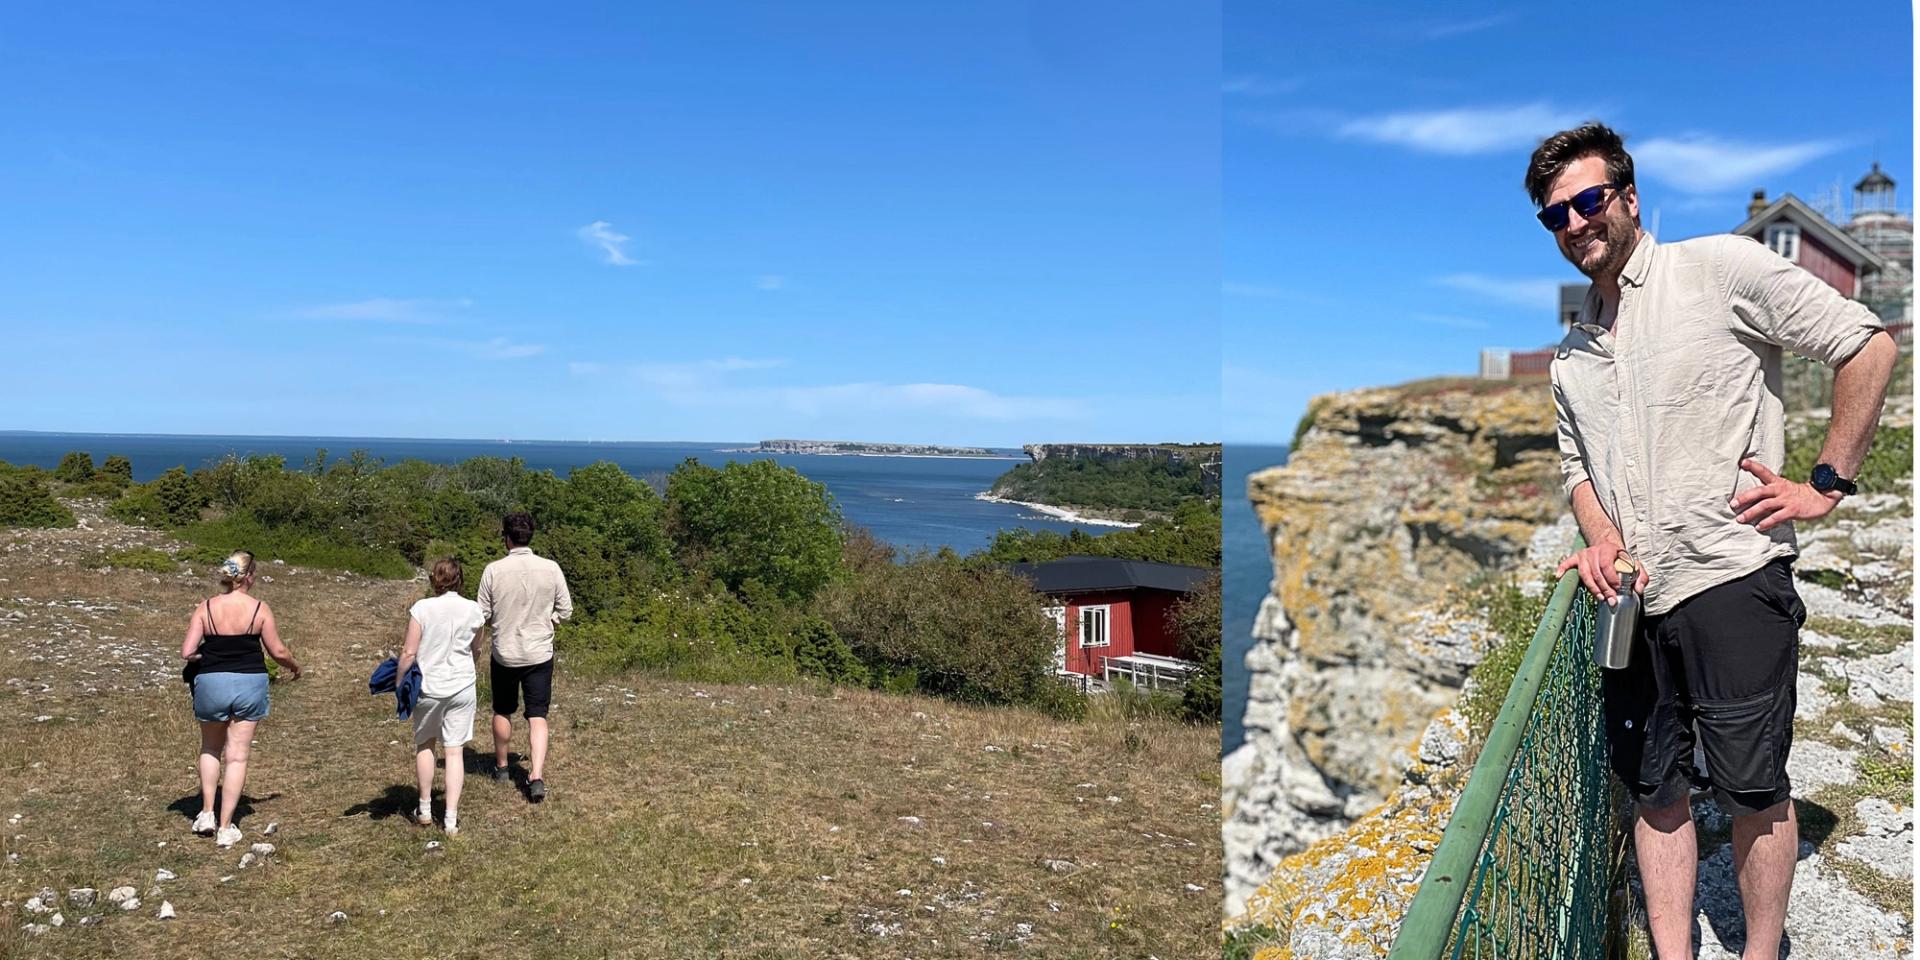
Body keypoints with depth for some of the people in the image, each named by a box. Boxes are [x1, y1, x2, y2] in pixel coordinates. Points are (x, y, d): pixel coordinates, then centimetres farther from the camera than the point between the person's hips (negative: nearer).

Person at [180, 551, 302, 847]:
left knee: (211, 748, 25)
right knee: (237, 756, 6)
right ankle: (225, 828, 9)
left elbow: (187, 653, -9)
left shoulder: (205, 609, -5)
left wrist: (207, 654, 13)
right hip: (250, 684, -1)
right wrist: (295, 667, 19)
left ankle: (207, 813, 22)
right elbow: (278, 651, -1)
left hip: (211, 683, 1)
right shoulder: (260, 609, -7)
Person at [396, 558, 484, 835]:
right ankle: (451, 819, 5)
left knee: (424, 745, 20)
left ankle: (425, 810, 29)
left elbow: (409, 653, -10)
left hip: (428, 687, -1)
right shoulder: (473, 610, -4)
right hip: (462, 687, 1)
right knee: (455, 751, 5)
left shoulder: (422, 609, -11)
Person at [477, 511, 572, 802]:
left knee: (502, 712, 20)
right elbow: (565, 610, -2)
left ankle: (501, 767, 36)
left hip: (504, 654, 0)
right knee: (537, 716, 3)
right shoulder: (551, 568, -9)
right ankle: (537, 776, -10)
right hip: (540, 654, 0)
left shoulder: (493, 570, -12)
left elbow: (482, 614, -5)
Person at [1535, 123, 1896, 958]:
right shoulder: (1571, 353, 15)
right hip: (1631, 600, 6)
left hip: (1732, 581, -6)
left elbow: (1869, 347, -3)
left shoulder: (1721, 267, -4)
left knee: (1752, 789, 3)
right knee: (1654, 789, 11)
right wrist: (1601, 539, 1)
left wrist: (1824, 485, -6)